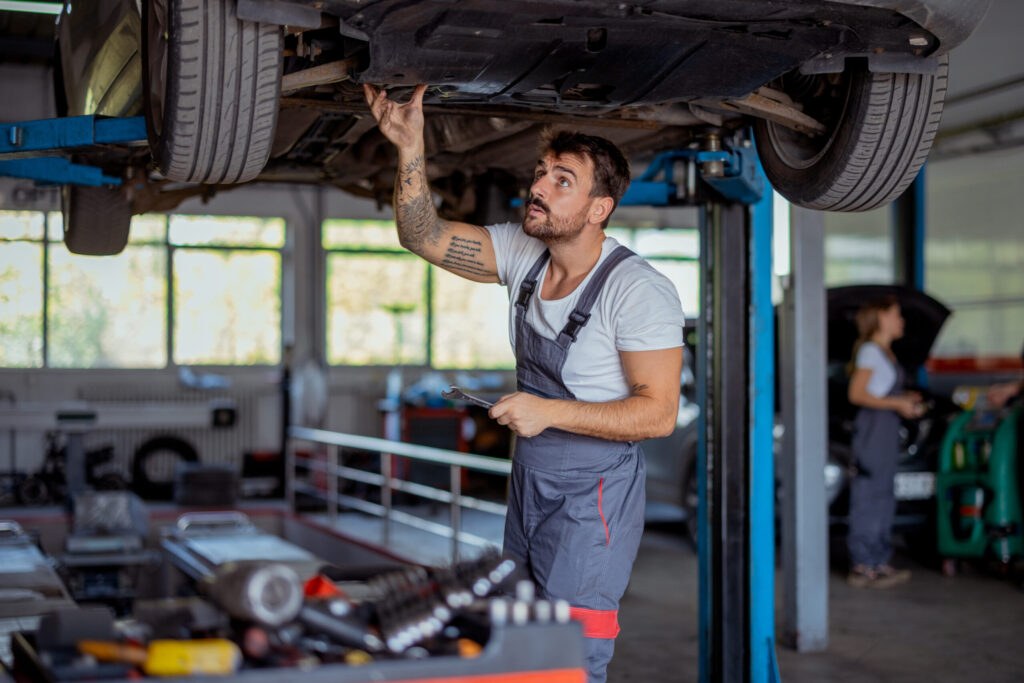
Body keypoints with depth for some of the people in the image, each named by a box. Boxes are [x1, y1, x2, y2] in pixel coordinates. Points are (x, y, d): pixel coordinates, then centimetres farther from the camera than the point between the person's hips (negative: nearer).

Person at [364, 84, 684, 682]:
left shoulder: (641, 292, -18)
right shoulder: (523, 253, 1)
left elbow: (659, 413, -19)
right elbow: (424, 235, -1)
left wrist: (552, 412, -23)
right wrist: (411, 148, -15)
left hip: (594, 498, -7)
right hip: (529, 486, 7)